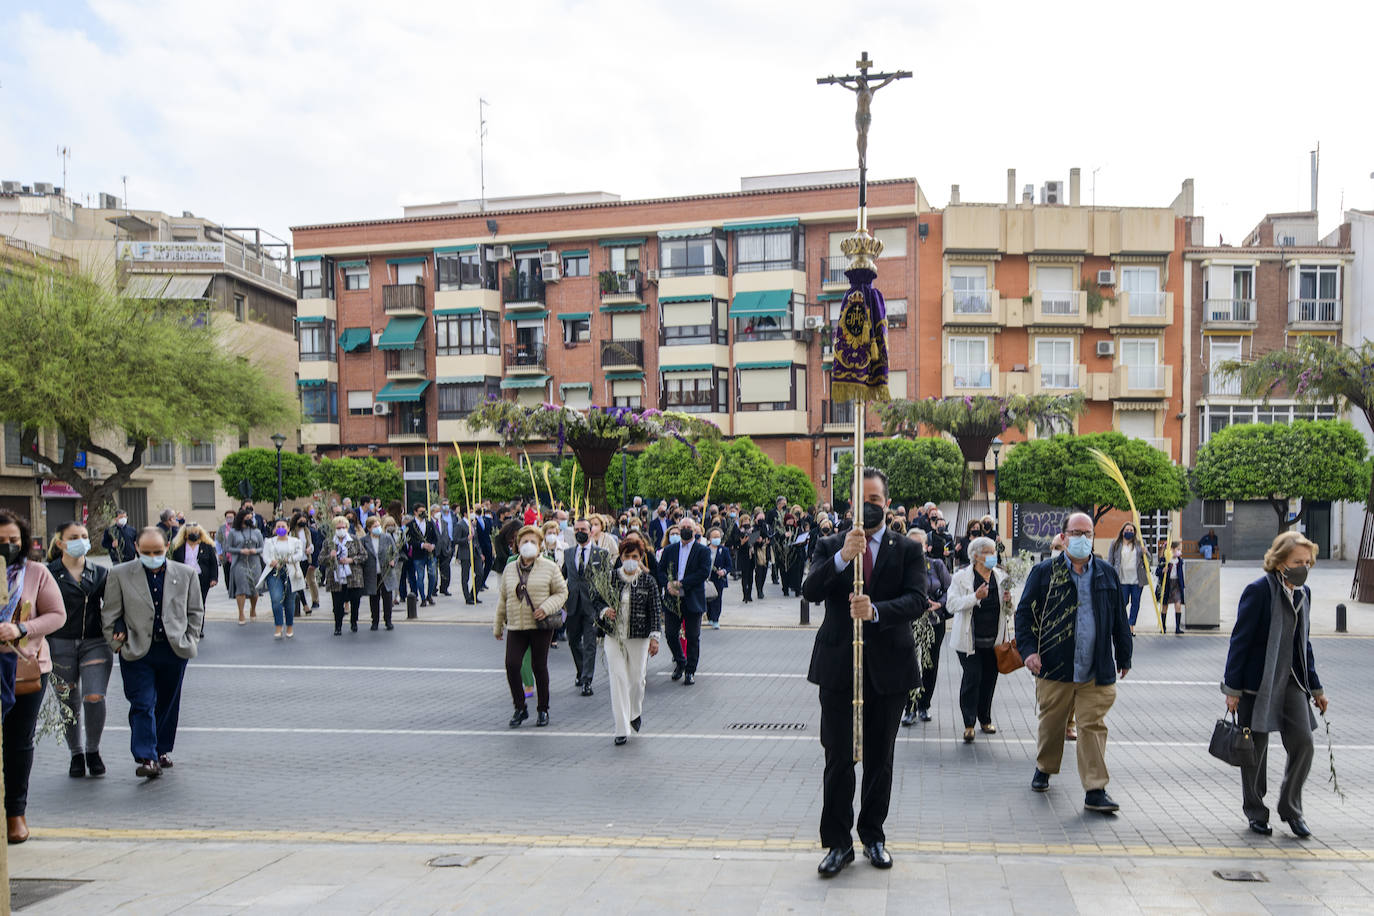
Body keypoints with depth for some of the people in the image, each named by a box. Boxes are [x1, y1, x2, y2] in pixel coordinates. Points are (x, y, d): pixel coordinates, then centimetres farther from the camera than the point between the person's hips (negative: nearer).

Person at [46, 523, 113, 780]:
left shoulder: (100, 573, 7)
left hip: (95, 643, 1)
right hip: (60, 645, 0)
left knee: (94, 698, -12)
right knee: (69, 704, 6)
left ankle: (93, 750, 10)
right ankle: (76, 754, 25)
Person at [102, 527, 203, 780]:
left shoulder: (186, 574, 4)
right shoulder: (120, 574, 0)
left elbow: (195, 612, 11)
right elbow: (110, 614, 4)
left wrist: (189, 640, 5)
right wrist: (118, 643, -3)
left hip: (174, 650, 2)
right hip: (137, 652, -2)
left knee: (168, 704, 12)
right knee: (142, 705, -8)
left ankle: (162, 750, 28)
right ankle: (146, 758, -8)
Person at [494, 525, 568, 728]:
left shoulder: (549, 567, 0)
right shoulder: (509, 569, 10)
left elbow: (561, 592, 2)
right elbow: (503, 598, 17)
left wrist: (547, 608, -15)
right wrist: (498, 626, 20)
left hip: (541, 626, -2)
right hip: (516, 626, 2)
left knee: (539, 666, 4)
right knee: (512, 665, -11)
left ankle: (543, 710, 19)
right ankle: (520, 708, 5)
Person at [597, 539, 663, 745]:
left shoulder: (648, 581, -1)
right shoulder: (611, 579, 3)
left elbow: (656, 610, -1)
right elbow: (598, 600, 12)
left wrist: (655, 637, -8)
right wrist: (604, 611, -10)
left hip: (639, 637, -1)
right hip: (613, 636, 1)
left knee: (637, 678, 6)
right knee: (618, 680, -4)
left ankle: (636, 712, 38)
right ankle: (622, 729, 0)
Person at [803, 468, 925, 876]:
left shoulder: (908, 550, 3)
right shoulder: (830, 547, 4)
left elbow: (917, 600, -12)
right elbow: (810, 591, -13)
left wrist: (876, 610, -30)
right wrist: (842, 558, -29)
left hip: (888, 666, 1)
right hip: (838, 666, 0)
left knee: (880, 760, 12)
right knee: (838, 759, 2)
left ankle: (873, 836, 28)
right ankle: (838, 843, 14)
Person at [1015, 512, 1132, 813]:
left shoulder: (1107, 573, 9)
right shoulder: (1044, 572, 2)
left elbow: (1119, 618, 16)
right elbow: (1024, 613, 3)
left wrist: (1124, 656, 17)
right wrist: (1028, 650, -8)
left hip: (1097, 671, 1)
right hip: (1055, 668, -1)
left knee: (1093, 726, -2)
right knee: (1051, 723, 12)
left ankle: (1095, 791, 1)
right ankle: (1044, 769, 35)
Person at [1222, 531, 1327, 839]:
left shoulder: (1303, 593, 8)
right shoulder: (1259, 590, -14)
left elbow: (1304, 643, 17)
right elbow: (1240, 640, -13)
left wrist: (1316, 687, 17)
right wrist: (1233, 688, -14)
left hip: (1291, 681, 6)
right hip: (1257, 682, -6)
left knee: (1303, 743, -3)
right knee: (1256, 749, 4)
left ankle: (1291, 809, 15)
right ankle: (1256, 813, 21)